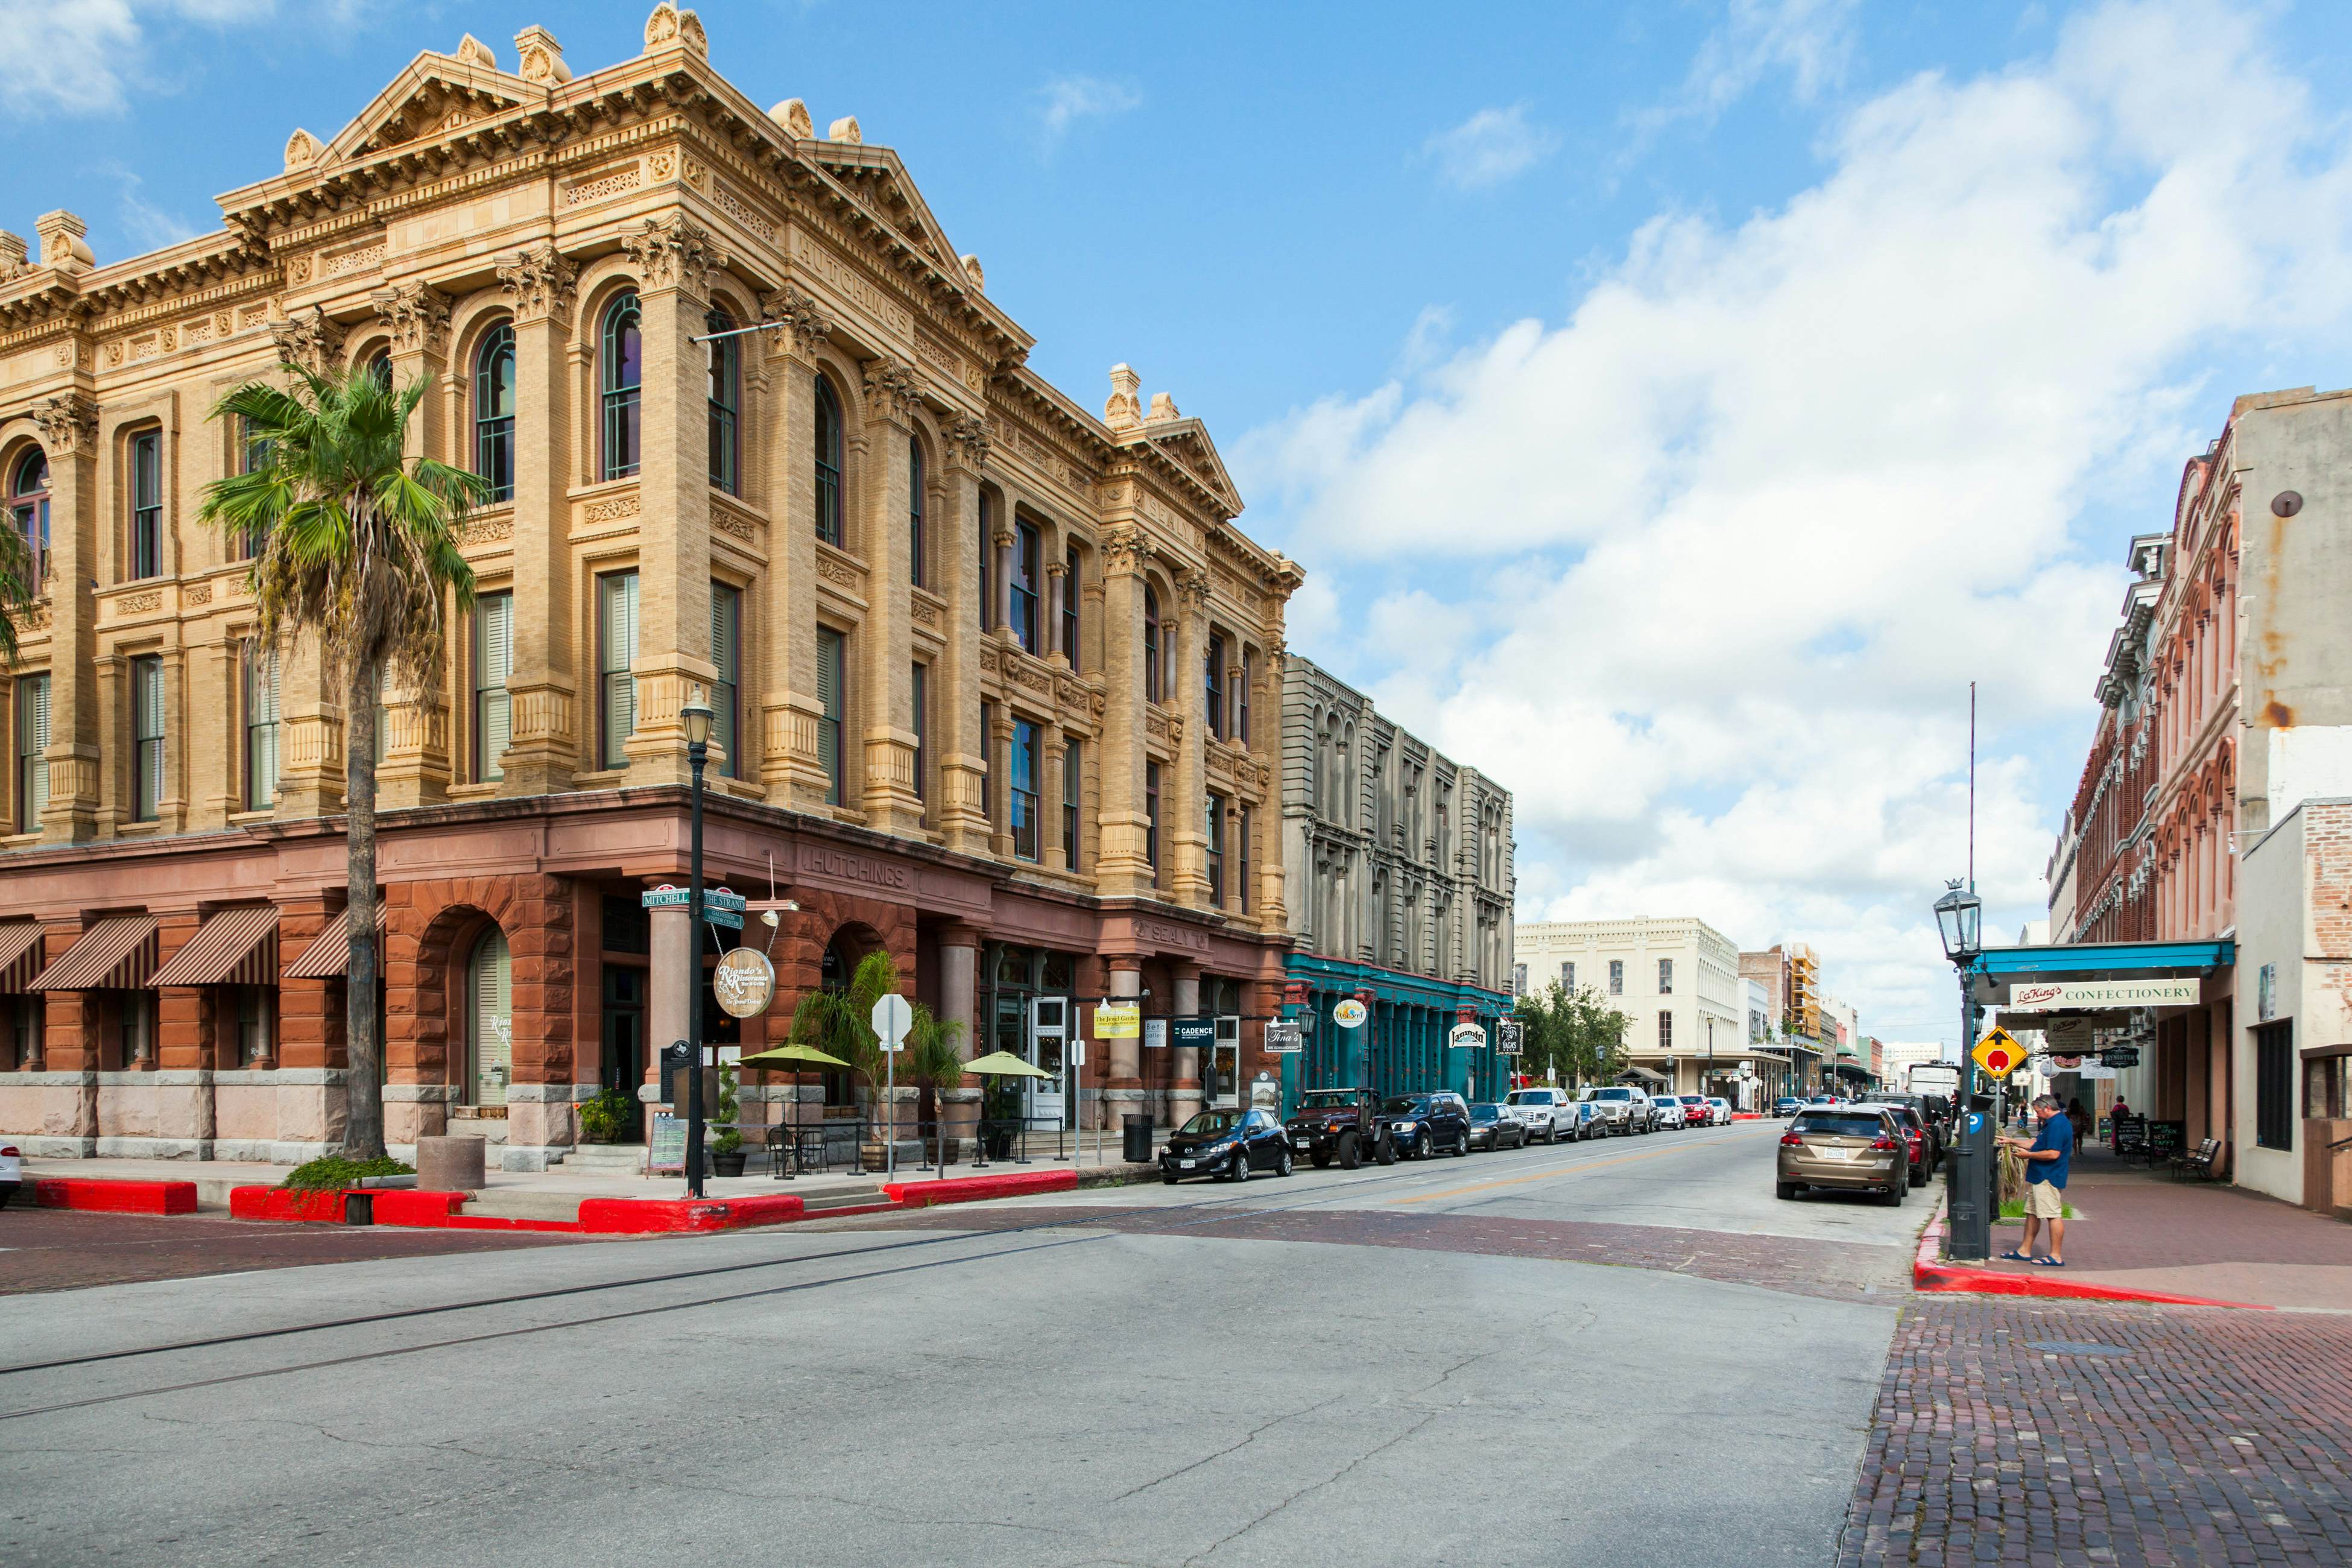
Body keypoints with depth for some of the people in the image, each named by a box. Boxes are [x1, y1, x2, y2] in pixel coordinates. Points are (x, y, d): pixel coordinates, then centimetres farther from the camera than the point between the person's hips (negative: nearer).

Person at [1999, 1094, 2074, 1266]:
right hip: (2040, 1177, 12)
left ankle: (2056, 1256, -4)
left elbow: (2053, 1154, -25)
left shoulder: (2057, 1125, -18)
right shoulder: (2053, 1123, 17)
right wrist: (2012, 1141, 25)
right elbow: (2037, 1144, 26)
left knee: (2053, 1215, -7)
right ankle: (2025, 1252, 19)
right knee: (2032, 1213, 14)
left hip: (2048, 1179, -12)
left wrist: (2028, 1155, -14)